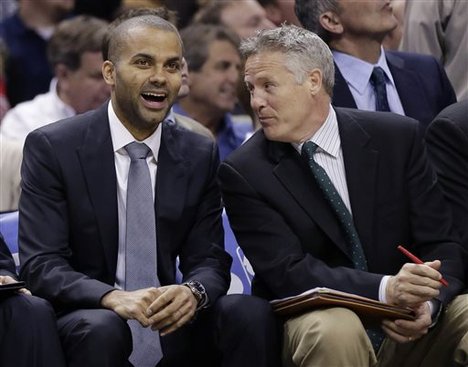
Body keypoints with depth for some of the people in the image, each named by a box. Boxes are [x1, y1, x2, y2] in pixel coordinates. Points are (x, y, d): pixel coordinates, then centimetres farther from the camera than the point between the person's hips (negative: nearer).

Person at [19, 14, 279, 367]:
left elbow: (209, 260, 5)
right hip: (85, 320, -4)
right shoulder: (52, 148, -5)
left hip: (171, 325, 4)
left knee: (253, 313, -24)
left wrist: (193, 292, -22)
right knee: (102, 328, -37)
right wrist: (113, 298, -32)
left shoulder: (200, 155, 7)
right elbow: (41, 264, -12)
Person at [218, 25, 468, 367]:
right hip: (316, 324, -2)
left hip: (407, 326, 2)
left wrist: (427, 303, -22)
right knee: (334, 327, -35)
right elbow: (288, 273, -14)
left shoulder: (399, 137, 1)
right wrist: (385, 289, -30)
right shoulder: (244, 172, -5)